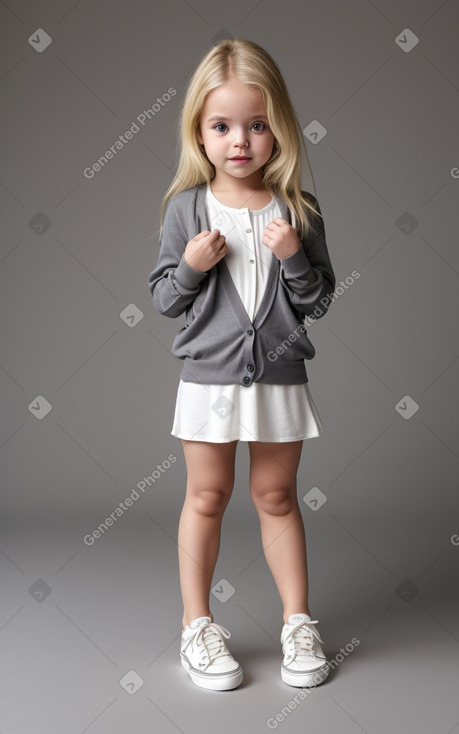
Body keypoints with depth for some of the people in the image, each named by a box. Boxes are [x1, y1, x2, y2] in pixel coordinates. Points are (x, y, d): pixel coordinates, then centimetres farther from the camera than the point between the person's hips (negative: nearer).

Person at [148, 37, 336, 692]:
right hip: (209, 374, -1)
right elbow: (163, 300, 0)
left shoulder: (298, 209, -2)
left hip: (280, 376, 1)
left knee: (276, 496, 12)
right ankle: (197, 623, 25)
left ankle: (298, 620, 26)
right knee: (207, 497, 10)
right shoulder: (186, 207, -3)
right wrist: (191, 265, -19)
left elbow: (319, 302, -1)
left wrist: (293, 257, -18)